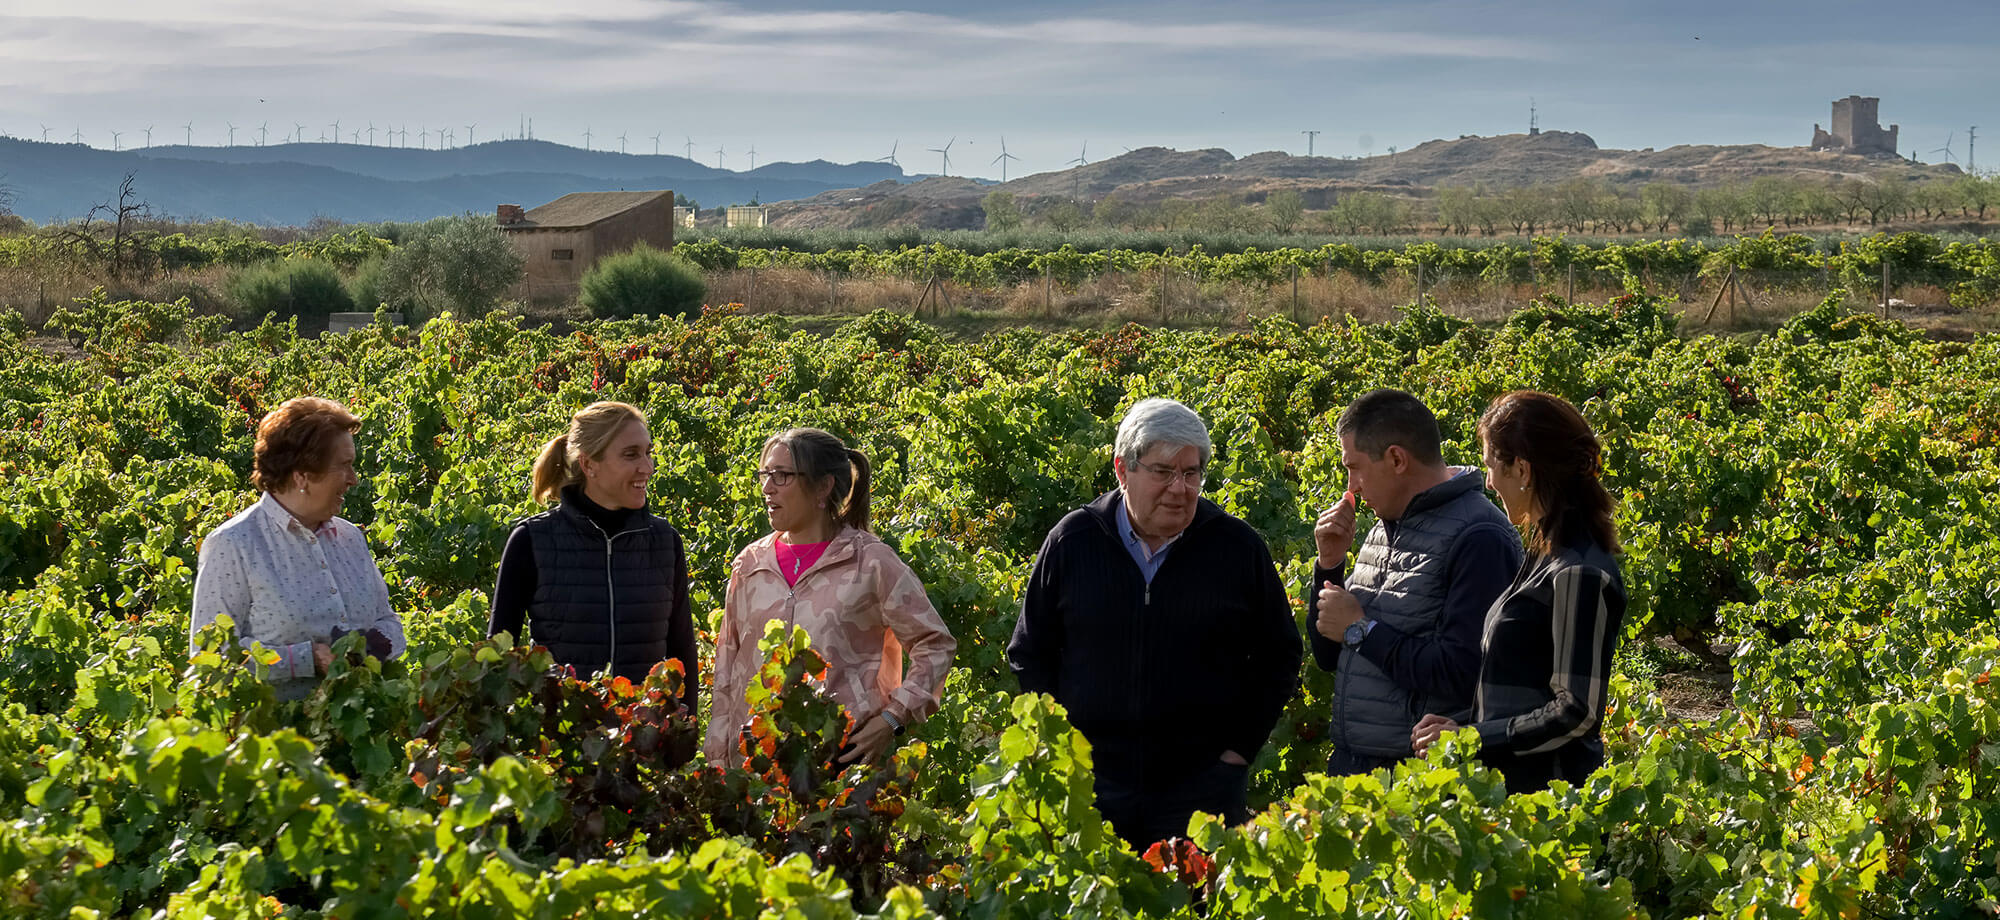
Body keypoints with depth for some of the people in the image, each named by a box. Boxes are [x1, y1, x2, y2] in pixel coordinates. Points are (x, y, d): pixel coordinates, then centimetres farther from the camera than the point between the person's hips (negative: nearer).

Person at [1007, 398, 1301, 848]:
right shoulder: (1072, 541, 2)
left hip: (1202, 787, -1)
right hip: (1089, 783, 1)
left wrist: (1240, 748, 1)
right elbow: (1029, 654, 11)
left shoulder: (1239, 548, 1)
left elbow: (1278, 657, 10)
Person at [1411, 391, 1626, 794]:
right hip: (1512, 780, 9)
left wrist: (1471, 739, -15)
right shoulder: (1547, 555, 12)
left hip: (1545, 789, -9)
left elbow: (1577, 712, -20)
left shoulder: (1580, 574, -18)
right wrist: (1464, 728, 6)